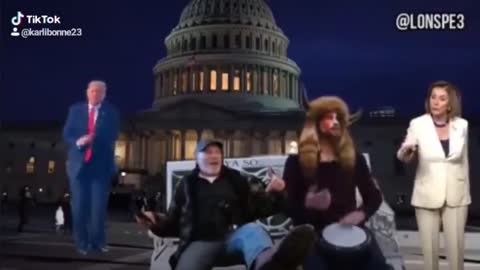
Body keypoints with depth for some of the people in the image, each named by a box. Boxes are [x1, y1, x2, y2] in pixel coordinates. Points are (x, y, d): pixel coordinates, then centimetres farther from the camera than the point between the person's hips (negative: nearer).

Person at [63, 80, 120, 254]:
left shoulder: (111, 112, 6)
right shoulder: (75, 110, 9)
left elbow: (112, 136, -2)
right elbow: (67, 135, 4)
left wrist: (91, 139, -16)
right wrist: (78, 141, -17)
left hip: (101, 164, -1)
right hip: (79, 163, 1)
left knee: (99, 205, -2)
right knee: (79, 205, 3)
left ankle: (97, 241, 6)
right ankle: (81, 242, 10)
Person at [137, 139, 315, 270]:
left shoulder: (236, 179, 22)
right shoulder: (186, 185, 21)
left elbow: (260, 208, 18)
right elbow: (173, 222, 23)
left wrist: (273, 193, -2)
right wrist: (156, 222, 1)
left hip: (234, 235, -1)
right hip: (202, 241, 1)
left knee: (253, 230, -40)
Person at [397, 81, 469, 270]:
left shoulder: (462, 125, -1)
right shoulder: (418, 124, -8)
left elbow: (464, 161, 8)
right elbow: (404, 157, -7)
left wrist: (466, 191, 12)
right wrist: (406, 150, -31)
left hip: (456, 196, 2)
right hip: (427, 196, -1)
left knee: (456, 246, 7)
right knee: (429, 246, 6)